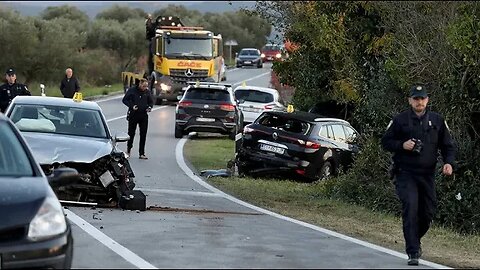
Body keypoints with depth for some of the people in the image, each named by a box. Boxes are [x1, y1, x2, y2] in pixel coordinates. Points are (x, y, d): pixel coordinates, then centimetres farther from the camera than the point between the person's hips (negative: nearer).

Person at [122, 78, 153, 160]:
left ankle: (141, 153, 5)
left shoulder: (147, 92, 5)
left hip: (144, 116, 2)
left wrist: (149, 107, -4)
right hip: (133, 115, -2)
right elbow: (124, 100, 0)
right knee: (131, 133, 6)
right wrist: (132, 106, -15)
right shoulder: (132, 90, -4)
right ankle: (128, 151, 26)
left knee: (143, 135, 0)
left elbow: (151, 102, 18)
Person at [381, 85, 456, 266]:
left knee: (428, 212, 7)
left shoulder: (437, 121, 8)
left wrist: (448, 163, -5)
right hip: (405, 174, -3)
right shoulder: (400, 120, 1)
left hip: (427, 174, 3)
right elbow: (385, 142, 6)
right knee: (410, 209, -17)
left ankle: (414, 241, 34)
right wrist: (402, 145, -13)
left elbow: (448, 145, 13)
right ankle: (413, 252, -15)